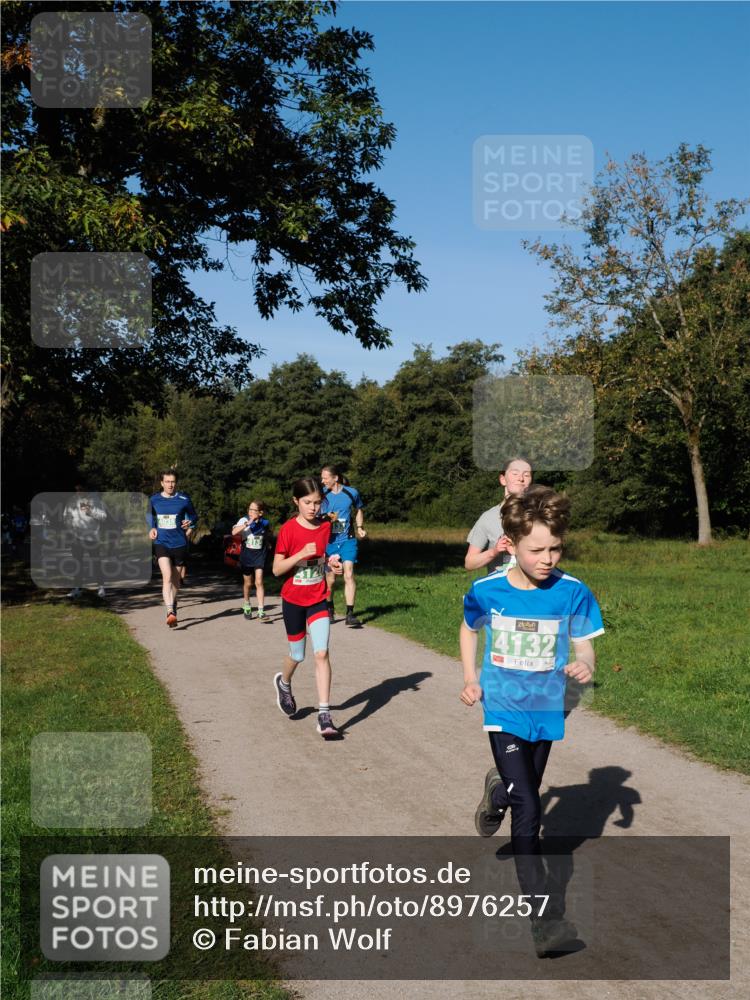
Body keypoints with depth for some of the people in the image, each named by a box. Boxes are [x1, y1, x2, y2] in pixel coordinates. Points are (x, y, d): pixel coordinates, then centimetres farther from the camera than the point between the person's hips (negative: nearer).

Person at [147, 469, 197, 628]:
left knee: (176, 579, 11)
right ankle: (170, 612, -26)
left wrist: (190, 524, -7)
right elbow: (150, 515, 23)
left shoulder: (184, 500, -1)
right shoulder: (154, 500, 4)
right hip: (161, 543, 0)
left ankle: (173, 606, 35)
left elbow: (193, 516, 13)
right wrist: (152, 528, 7)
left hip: (179, 544, 1)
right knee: (167, 576, -19)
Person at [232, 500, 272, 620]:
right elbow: (234, 532, -28)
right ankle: (246, 606, 36)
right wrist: (248, 523, -32)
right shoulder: (244, 520, -8)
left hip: (259, 556, 0)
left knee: (259, 582, -10)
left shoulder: (265, 523, -2)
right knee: (248, 583, 13)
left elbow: (269, 536, 20)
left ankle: (261, 611, -10)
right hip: (246, 556, 0)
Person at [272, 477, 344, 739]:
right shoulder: (288, 529, -12)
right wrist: (302, 554, -26)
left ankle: (324, 715, -10)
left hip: (318, 599, 2)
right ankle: (284, 683, 46)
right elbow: (277, 569, -13)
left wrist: (334, 565, -7)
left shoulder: (326, 526, -1)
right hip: (293, 600, -2)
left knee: (322, 653, -11)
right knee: (298, 655, 12)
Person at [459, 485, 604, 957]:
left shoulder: (573, 593, -12)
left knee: (525, 793, 22)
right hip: (504, 710, -2)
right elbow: (469, 630, 9)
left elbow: (585, 648, -7)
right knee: (527, 813, -12)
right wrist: (470, 678, -1)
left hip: (546, 710, 2)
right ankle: (546, 918, -10)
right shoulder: (486, 591, -12)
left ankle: (498, 792, 58)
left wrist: (584, 666, -30)